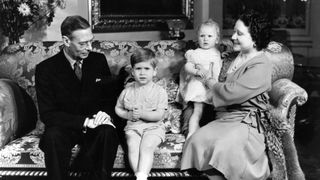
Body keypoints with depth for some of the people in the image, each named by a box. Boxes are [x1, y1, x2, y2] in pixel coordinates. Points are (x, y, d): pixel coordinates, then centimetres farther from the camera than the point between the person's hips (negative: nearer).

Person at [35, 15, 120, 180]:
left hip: (94, 124, 2)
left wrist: (106, 113, -16)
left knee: (108, 132, -31)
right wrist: (84, 122, -24)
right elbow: (47, 114, -12)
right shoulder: (45, 69, -9)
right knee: (53, 136, -34)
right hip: (63, 127, -1)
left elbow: (111, 97, 9)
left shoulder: (99, 60, 1)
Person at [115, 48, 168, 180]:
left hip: (153, 127, -2)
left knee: (147, 147, -28)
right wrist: (128, 115, -4)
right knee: (132, 146, -25)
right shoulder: (128, 90, 8)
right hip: (132, 127, 3)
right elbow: (118, 108, 17)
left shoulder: (160, 92, -2)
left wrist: (141, 114, -20)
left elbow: (159, 115, -9)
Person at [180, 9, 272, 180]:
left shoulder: (261, 66, -13)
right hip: (225, 116, 7)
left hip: (246, 121, -7)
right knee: (197, 139, -18)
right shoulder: (237, 56, 15)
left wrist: (212, 83, -3)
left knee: (223, 146, -33)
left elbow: (231, 93, -20)